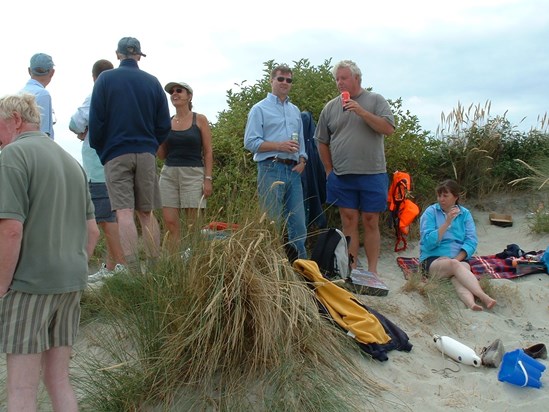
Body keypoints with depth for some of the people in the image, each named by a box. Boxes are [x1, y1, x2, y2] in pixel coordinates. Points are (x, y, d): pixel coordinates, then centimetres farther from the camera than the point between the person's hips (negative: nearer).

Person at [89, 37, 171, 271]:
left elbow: (96, 120, -3)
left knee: (124, 213, -7)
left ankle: (134, 271, -14)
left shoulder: (105, 79, 1)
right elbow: (164, 124, 8)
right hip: (146, 155, 3)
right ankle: (155, 267, 9)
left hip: (116, 154, -3)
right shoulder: (152, 82, 8)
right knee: (147, 213, 9)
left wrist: (100, 150, 10)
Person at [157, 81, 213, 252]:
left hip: (193, 174, -3)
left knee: (193, 224, -3)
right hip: (168, 174, 4)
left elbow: (208, 152, 1)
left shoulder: (199, 120, 3)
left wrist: (208, 179, -8)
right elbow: (162, 154, 12)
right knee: (170, 222, -2)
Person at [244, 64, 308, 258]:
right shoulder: (260, 109, 2)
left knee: (298, 221, 6)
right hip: (271, 169, -6)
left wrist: (302, 159, 3)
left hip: (293, 170, 6)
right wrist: (279, 146, -16)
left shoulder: (295, 110, 21)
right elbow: (250, 142, -8)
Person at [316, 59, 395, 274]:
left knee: (371, 223, 3)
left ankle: (372, 270, 12)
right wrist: (329, 171, 11)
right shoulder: (330, 107, 9)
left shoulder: (375, 100, 3)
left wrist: (362, 112, -17)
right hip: (341, 176, 2)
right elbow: (322, 142, 14)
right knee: (349, 223, 5)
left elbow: (388, 128, -9)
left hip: (372, 174, -2)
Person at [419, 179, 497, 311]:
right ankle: (483, 297, -51)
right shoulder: (430, 212, 1)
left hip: (459, 259, 2)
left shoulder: (465, 213, 10)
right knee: (455, 265, -35)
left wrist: (457, 259, -15)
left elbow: (471, 241, 0)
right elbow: (428, 242, -11)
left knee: (461, 271, -34)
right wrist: (447, 223, -17)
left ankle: (471, 303, -61)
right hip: (433, 260, -2)